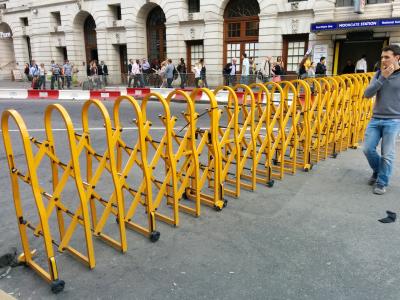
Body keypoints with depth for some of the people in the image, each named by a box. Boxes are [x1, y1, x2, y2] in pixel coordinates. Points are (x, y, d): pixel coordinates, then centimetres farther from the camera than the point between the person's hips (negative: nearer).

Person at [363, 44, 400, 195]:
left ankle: (382, 183, 17)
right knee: (368, 149, 4)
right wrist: (382, 77, -13)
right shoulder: (379, 74, 5)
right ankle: (377, 171, 32)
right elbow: (367, 94, -5)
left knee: (387, 155, 1)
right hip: (375, 119, 4)